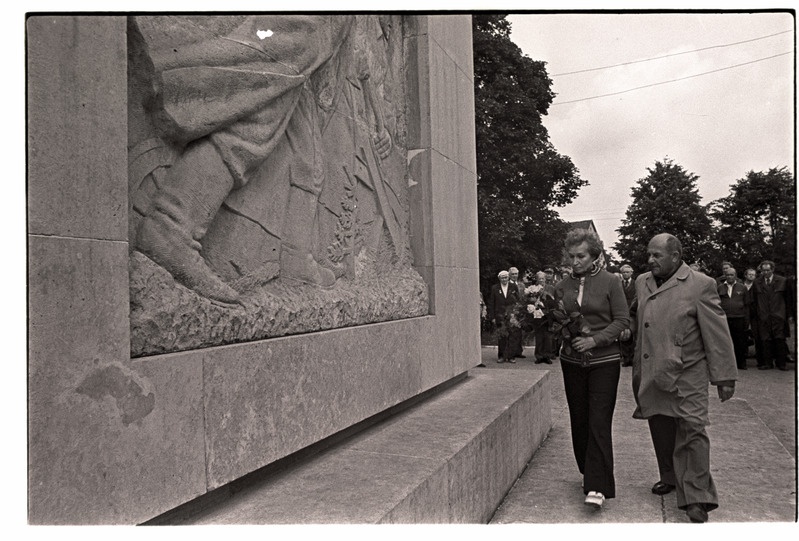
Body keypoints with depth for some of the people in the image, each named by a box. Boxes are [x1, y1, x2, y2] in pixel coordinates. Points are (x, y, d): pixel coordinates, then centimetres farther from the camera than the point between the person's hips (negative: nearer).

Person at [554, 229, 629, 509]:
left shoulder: (610, 282, -4)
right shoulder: (563, 286, 6)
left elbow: (622, 320, -6)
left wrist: (595, 340, -17)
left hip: (604, 361, -4)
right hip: (572, 361, 4)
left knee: (599, 422, -7)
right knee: (579, 420, 10)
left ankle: (597, 487, -5)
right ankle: (589, 472, 27)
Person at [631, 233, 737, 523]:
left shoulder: (701, 285, -8)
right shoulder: (642, 282, 8)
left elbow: (718, 334, -7)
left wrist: (725, 377, -7)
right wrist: (637, 374, 11)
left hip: (687, 376, -5)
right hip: (651, 375, 5)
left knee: (692, 431, -5)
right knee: (660, 431, 15)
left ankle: (697, 498, 5)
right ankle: (670, 478, 35)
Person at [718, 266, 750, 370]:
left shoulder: (742, 288, 10)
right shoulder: (720, 288, 10)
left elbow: (747, 305, 9)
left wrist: (747, 320, 3)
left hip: (739, 319, 0)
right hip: (724, 319, 0)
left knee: (740, 343, 3)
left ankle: (741, 363, 12)